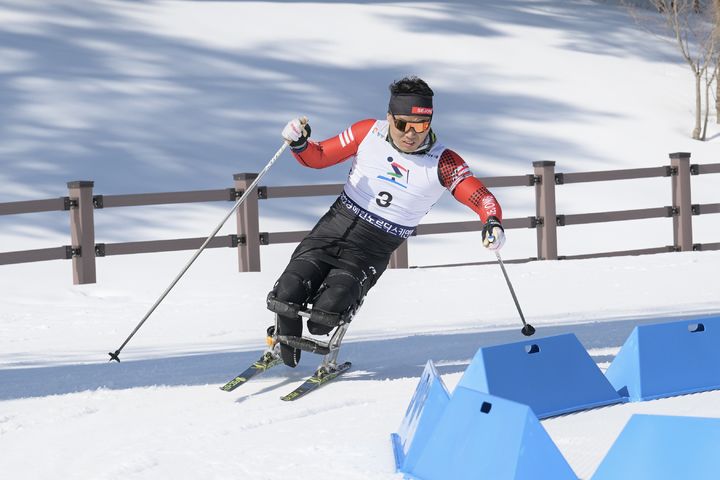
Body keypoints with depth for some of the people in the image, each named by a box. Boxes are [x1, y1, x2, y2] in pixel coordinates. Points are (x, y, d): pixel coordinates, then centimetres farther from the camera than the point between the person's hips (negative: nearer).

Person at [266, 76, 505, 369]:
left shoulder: (441, 163, -8)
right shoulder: (369, 133, -2)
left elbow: (481, 198, -10)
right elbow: (319, 157, 6)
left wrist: (492, 223, -32)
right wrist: (299, 144, -15)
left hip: (374, 248, -2)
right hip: (337, 222, 2)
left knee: (325, 316, -20)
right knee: (289, 293, -14)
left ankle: (329, 344, 18)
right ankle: (285, 340, 21)